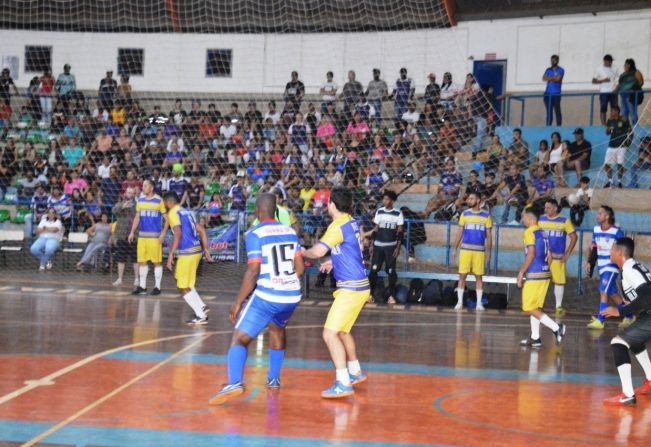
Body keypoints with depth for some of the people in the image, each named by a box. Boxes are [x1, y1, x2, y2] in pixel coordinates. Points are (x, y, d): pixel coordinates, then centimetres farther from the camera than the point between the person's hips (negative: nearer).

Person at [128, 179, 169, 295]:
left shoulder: (159, 200, -5)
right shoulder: (140, 200, 9)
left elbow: (166, 218, -4)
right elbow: (137, 217, 16)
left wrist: (163, 233, -14)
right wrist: (132, 232, 8)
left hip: (155, 236, -5)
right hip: (142, 235, 5)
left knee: (157, 262, -1)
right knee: (142, 261, 6)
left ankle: (157, 287, 5)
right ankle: (142, 286, 14)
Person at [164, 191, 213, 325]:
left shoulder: (173, 213, -7)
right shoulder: (188, 212, 18)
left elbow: (178, 234, -20)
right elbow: (202, 230, 17)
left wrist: (170, 255, -20)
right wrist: (206, 250, 19)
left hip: (187, 253, -8)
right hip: (197, 250, 8)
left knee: (183, 287, 1)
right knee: (185, 283, 23)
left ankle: (201, 316, 0)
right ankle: (201, 307, 19)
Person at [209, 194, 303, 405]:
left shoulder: (255, 234, -9)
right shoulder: (290, 232, 9)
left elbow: (253, 272, -14)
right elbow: (299, 269, 12)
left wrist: (238, 302, -8)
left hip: (267, 296, -6)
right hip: (292, 296, 6)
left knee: (239, 338, -7)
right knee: (277, 329, 34)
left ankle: (234, 383, -29)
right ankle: (274, 379, 40)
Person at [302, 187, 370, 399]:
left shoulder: (339, 226, -17)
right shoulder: (352, 222, 10)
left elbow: (318, 251, -23)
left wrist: (303, 253, -3)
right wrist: (333, 261, 26)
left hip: (350, 288, -10)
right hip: (360, 286, 10)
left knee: (330, 334, -13)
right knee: (342, 331, 25)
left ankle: (343, 384, -17)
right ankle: (355, 372, 39)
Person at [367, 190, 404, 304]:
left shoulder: (398, 213, -3)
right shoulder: (379, 212, 6)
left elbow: (400, 232, -2)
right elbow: (375, 229, 12)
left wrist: (398, 247, -8)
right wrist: (372, 244, 8)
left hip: (391, 246, -3)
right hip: (378, 245, 3)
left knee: (391, 271, -1)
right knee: (374, 269, -3)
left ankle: (391, 295, 6)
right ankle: (371, 293, 3)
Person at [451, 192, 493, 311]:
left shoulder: (486, 215, 2)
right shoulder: (465, 214, 6)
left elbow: (489, 235, 4)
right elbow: (459, 232, 8)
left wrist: (488, 252, -1)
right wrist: (454, 248, 2)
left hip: (479, 250, -1)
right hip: (465, 249, 1)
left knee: (479, 276, 2)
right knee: (462, 275, -1)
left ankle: (479, 303, 8)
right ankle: (459, 302, 4)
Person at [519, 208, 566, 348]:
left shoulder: (530, 232, -10)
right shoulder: (542, 233, 16)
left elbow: (531, 254, -18)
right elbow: (549, 255, 17)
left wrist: (521, 272, -13)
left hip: (534, 274, -9)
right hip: (544, 274, 9)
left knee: (529, 308, -5)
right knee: (535, 307, 14)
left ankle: (556, 327, -13)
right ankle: (535, 338, 13)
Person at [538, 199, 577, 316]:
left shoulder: (564, 221, -2)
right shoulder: (541, 220, 5)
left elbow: (574, 237, 1)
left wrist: (567, 254, -4)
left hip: (558, 257, -2)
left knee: (559, 281, 3)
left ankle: (558, 307, 15)